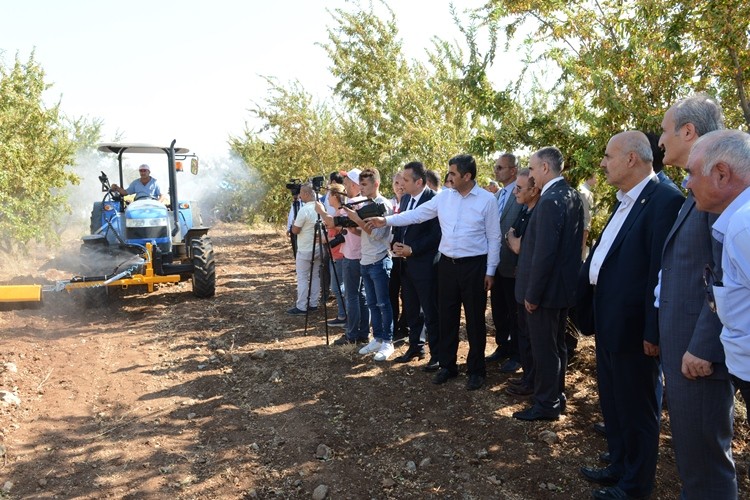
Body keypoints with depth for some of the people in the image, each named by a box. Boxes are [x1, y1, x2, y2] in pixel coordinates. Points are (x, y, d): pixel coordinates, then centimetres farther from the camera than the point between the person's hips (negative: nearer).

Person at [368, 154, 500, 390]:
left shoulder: (487, 199, -8)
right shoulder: (444, 196, 3)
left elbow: (494, 237, -5)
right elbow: (417, 214, 6)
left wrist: (490, 271, -6)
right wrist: (386, 221, 0)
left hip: (474, 266, -4)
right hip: (447, 264, 4)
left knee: (475, 319, 6)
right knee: (446, 317, 12)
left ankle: (476, 369, 21)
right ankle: (447, 365, 27)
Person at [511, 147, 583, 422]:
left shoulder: (550, 201, -22)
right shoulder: (572, 195, 8)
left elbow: (544, 252, -25)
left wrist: (532, 294, -18)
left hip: (547, 288, -10)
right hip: (565, 285, 10)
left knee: (544, 348, 3)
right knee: (557, 345, 20)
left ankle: (546, 405, 16)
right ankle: (556, 396, 34)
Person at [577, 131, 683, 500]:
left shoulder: (663, 200, -18)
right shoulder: (624, 201, 12)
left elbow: (662, 272, -21)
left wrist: (654, 332, -21)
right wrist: (590, 310, 12)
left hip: (632, 325, -9)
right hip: (607, 321, 9)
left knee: (636, 408, 9)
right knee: (612, 402, 22)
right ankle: (619, 467, 40)